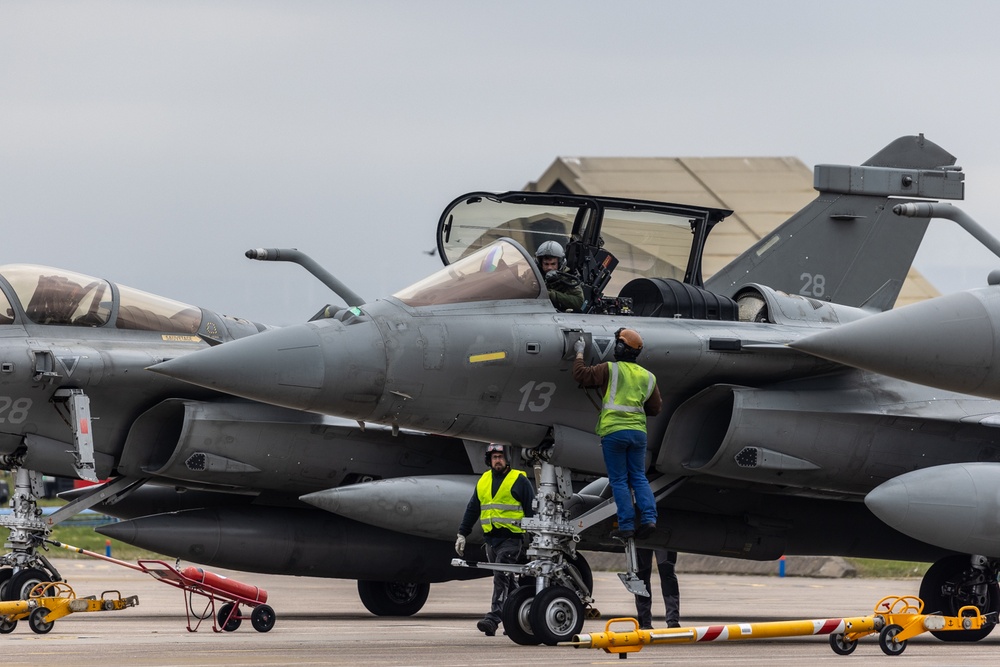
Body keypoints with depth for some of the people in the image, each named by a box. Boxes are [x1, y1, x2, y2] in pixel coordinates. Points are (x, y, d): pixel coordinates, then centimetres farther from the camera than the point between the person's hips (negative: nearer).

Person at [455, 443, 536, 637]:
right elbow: (472, 509, 20)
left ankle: (494, 617, -24)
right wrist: (462, 534, 15)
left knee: (501, 576, -16)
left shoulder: (519, 480, -1)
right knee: (508, 580, 12)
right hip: (491, 539, 6)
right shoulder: (483, 481, 15)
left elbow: (531, 510, -1)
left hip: (511, 538, -6)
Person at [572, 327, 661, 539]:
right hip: (638, 431, 4)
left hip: (613, 430, -4)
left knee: (619, 480, 1)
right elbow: (655, 408, 17)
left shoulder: (611, 370, -4)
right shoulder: (648, 377, 12)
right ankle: (649, 518, -4)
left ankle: (626, 525, -3)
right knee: (638, 477, 12)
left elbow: (581, 374, -4)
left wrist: (580, 353, 10)